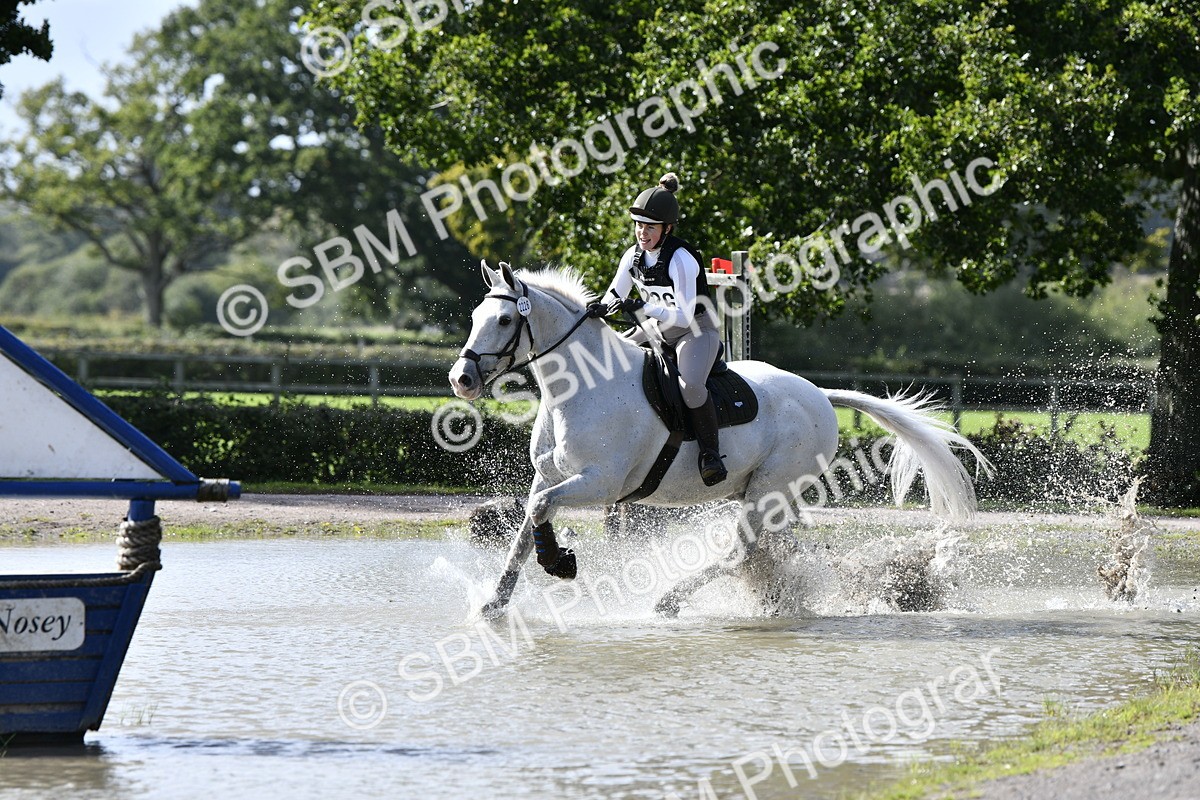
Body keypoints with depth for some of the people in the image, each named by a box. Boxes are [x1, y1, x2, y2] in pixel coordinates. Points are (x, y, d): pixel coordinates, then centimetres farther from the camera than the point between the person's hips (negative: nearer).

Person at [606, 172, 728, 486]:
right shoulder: (634, 256, -4)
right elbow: (614, 297, 6)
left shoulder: (681, 259, -25)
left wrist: (642, 308, -38)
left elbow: (684, 316, -29)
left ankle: (710, 453, -21)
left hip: (697, 331, -8)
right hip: (658, 330, 8)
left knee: (690, 384, -34)